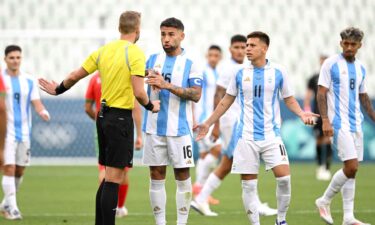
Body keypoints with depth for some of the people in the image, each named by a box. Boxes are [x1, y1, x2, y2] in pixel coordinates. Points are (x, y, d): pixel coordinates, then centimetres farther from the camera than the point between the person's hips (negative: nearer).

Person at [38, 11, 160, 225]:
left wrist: (58, 89, 29)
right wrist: (151, 106, 0)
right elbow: (138, 92, -20)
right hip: (121, 118, -7)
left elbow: (74, 76, 11)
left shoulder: (103, 51, 7)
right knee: (114, 178, -6)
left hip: (104, 115, 7)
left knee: (109, 177, 16)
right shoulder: (135, 53, -12)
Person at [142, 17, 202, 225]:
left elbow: (196, 95, -11)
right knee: (156, 175, 3)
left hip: (179, 128, -3)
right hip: (154, 127, 3)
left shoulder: (190, 64, -2)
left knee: (182, 175, -1)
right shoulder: (153, 59, 9)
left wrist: (167, 85, -21)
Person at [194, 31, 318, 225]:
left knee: (284, 178, -13)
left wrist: (301, 113, -11)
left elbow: (289, 99, 8)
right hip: (246, 136, 1)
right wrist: (208, 124, 13)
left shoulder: (278, 72, 1)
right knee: (248, 184, -1)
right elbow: (226, 101, 14)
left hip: (271, 135, -1)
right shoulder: (240, 74, 5)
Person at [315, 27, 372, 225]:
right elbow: (321, 93, -9)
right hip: (339, 123, -7)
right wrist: (325, 120, -18)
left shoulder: (360, 68, 13)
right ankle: (324, 201, 3)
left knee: (352, 169, 5)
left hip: (356, 123, 7)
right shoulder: (331, 64, -6)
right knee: (351, 166, -15)